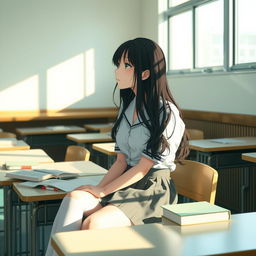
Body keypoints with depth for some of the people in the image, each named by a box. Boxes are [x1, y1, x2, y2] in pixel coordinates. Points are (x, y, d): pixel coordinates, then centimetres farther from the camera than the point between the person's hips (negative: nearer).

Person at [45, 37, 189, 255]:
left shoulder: (166, 113, -11)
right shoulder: (128, 106, 13)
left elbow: (143, 168, -13)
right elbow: (121, 161, 10)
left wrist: (102, 191, -10)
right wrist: (98, 188, -6)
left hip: (153, 190, -6)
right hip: (125, 184, 7)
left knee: (94, 224, -29)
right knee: (74, 199, -22)